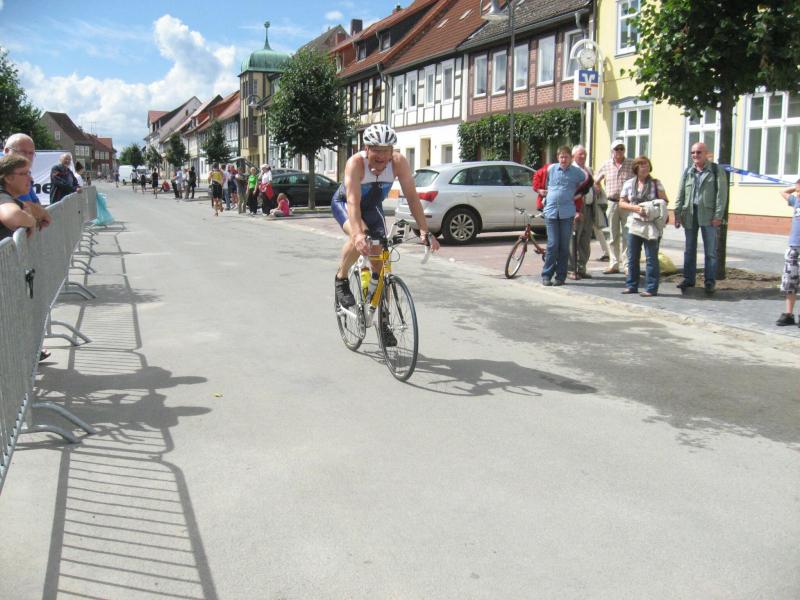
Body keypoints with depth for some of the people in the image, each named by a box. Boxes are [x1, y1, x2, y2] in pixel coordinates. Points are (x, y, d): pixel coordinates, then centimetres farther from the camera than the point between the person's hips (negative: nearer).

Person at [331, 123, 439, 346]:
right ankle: (341, 279, -9)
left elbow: (412, 196, -28)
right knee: (360, 238, -36)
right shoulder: (356, 163, -35)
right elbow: (353, 201, -44)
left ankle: (382, 320, 9)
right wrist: (358, 234, -59)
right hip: (343, 204, -3)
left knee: (380, 262, -3)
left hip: (372, 207, 4)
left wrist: (424, 230, -38)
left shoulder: (399, 162, -27)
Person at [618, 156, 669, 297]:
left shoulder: (656, 183, 3)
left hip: (652, 225, -2)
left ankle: (651, 288, 0)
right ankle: (631, 285, 18)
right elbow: (622, 203, 5)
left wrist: (653, 209, -13)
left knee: (651, 257, -3)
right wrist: (636, 208, -11)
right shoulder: (628, 184, 7)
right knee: (632, 257, 8)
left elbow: (664, 201, 4)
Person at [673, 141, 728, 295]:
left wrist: (718, 215, -11)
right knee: (689, 249, 10)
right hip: (689, 215, 4)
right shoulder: (687, 172, 11)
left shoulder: (717, 171, 0)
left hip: (708, 216, -4)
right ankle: (688, 278, 19)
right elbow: (680, 194, 11)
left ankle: (710, 281, 7)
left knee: (710, 250, 1)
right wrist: (677, 213, 2)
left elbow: (721, 194, -4)